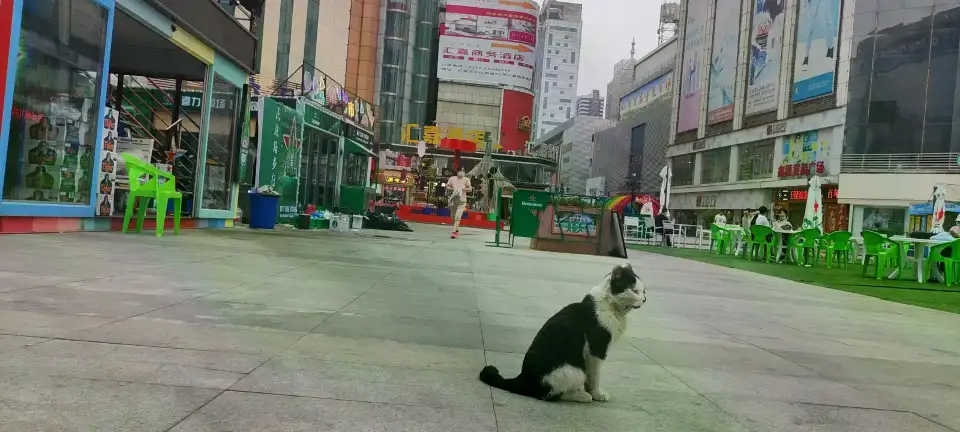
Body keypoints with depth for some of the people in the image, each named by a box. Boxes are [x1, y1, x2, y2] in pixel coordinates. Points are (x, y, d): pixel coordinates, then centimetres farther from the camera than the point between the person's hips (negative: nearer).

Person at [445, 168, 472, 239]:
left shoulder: (466, 179, 0)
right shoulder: (452, 178, 5)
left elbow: (470, 189, -2)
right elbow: (447, 187, 7)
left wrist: (462, 189, -16)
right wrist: (453, 189, -12)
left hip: (462, 201, -3)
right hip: (453, 200, 3)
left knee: (457, 217, -16)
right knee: (453, 217, 12)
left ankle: (453, 232, -19)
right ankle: (457, 231, 31)